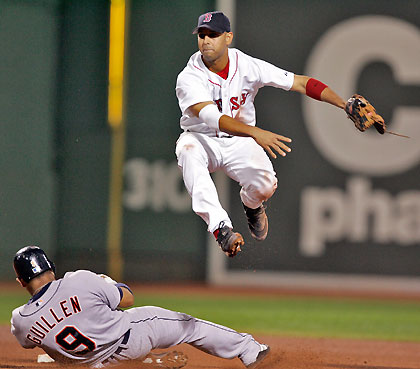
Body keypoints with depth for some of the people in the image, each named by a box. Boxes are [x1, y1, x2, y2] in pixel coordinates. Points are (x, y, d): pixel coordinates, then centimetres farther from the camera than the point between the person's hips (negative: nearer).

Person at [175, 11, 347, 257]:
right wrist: (255, 133, -53)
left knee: (264, 186, -26)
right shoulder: (189, 78, -21)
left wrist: (345, 105, -25)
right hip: (202, 140, -1)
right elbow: (211, 117, -37)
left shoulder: (248, 66, -13)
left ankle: (252, 206, 17)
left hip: (239, 144, 1)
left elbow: (300, 83, -13)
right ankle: (221, 227, -42)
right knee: (188, 149, -37)